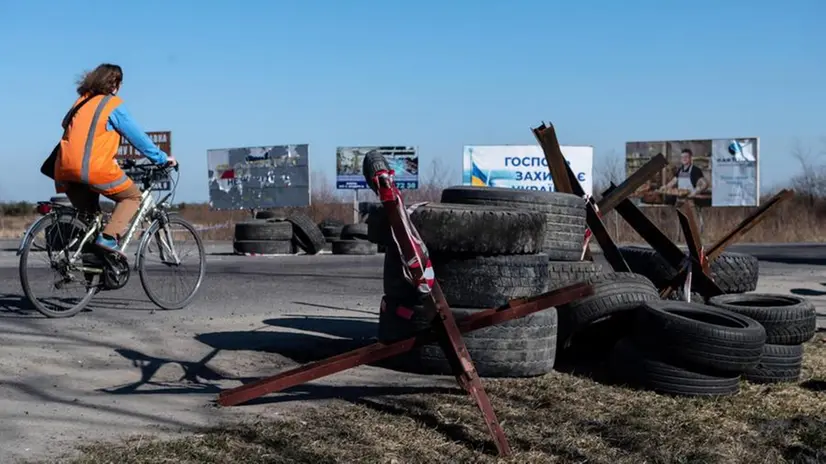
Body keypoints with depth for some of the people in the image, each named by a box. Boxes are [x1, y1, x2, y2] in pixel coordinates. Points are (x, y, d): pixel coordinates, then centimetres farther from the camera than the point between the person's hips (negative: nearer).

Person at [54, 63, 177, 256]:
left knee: (87, 216, 24)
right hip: (95, 168, -7)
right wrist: (162, 158, 16)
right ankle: (108, 237, -6)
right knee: (132, 197, 11)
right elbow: (137, 136, 5)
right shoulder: (113, 103, 3)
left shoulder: (81, 101, 23)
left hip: (64, 169, 7)